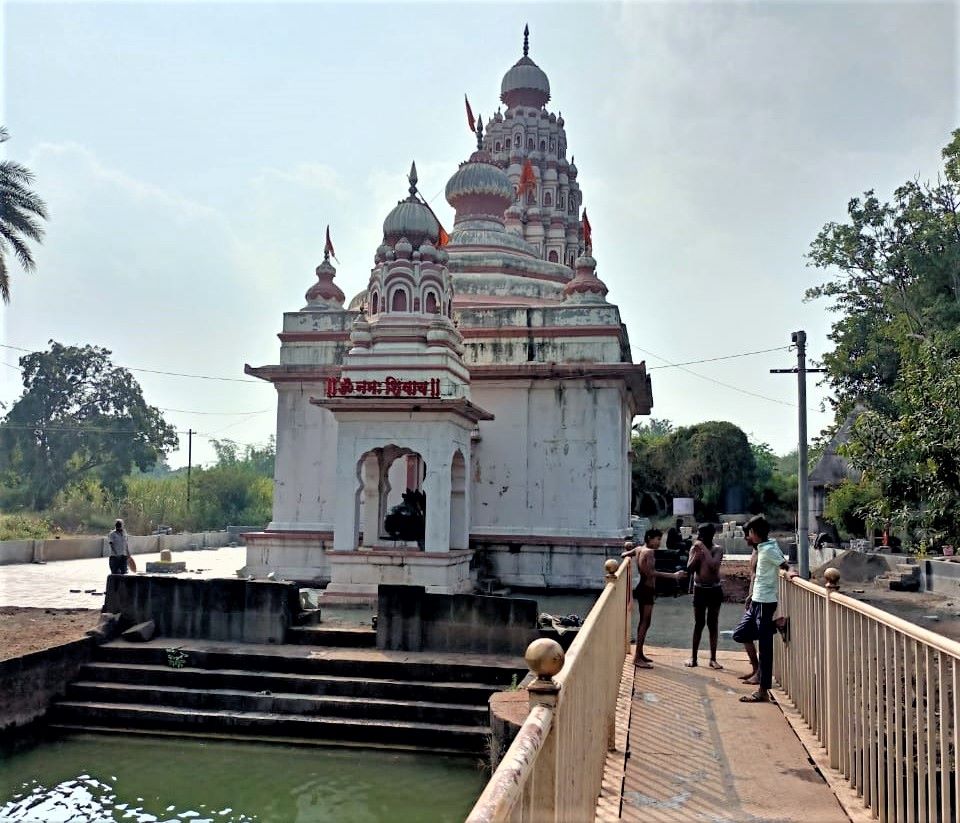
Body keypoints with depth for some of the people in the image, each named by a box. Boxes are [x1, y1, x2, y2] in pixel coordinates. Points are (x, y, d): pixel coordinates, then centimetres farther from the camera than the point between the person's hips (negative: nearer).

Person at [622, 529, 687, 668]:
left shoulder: (639, 549, 9)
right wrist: (673, 575, -30)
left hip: (643, 588, 10)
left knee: (644, 622, 16)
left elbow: (623, 555, 22)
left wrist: (630, 549, 40)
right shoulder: (649, 551, -17)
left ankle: (640, 654, 24)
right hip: (646, 590, -10)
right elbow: (651, 572, -28)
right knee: (645, 623, -8)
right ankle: (637, 658, -7)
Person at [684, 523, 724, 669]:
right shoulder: (694, 549, 0)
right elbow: (690, 569, -8)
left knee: (713, 624, 4)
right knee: (698, 623, 7)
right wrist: (697, 552, -15)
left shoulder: (717, 549, -7)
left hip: (714, 590, -2)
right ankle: (693, 657, 13)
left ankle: (713, 658, 11)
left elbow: (713, 566, -24)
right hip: (699, 590, 2)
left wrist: (705, 549, -19)